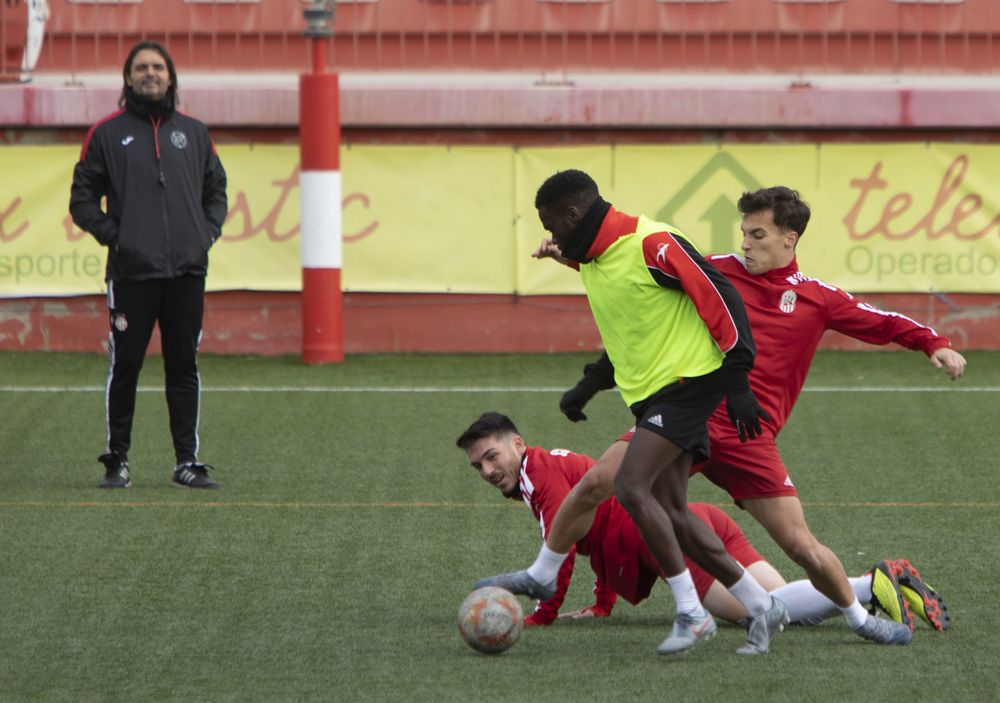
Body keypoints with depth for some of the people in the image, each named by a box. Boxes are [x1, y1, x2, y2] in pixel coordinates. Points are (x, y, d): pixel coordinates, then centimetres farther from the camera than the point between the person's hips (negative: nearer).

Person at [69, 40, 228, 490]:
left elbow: (216, 190, 22)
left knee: (184, 368, 4)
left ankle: (187, 462, 7)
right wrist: (112, 234, -6)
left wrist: (208, 232, 6)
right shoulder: (107, 133, 5)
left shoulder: (193, 133, 14)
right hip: (131, 272, -2)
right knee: (124, 368, -1)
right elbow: (82, 198, 6)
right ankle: (116, 461, 7)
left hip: (187, 271, 3)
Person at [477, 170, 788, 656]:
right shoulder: (589, 260, 13)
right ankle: (761, 607, 11)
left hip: (687, 380, -9)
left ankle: (690, 613, -16)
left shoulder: (651, 243, -17)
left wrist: (737, 379, -17)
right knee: (670, 513, 3)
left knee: (631, 488, -20)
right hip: (649, 394, 9)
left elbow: (717, 297, -17)